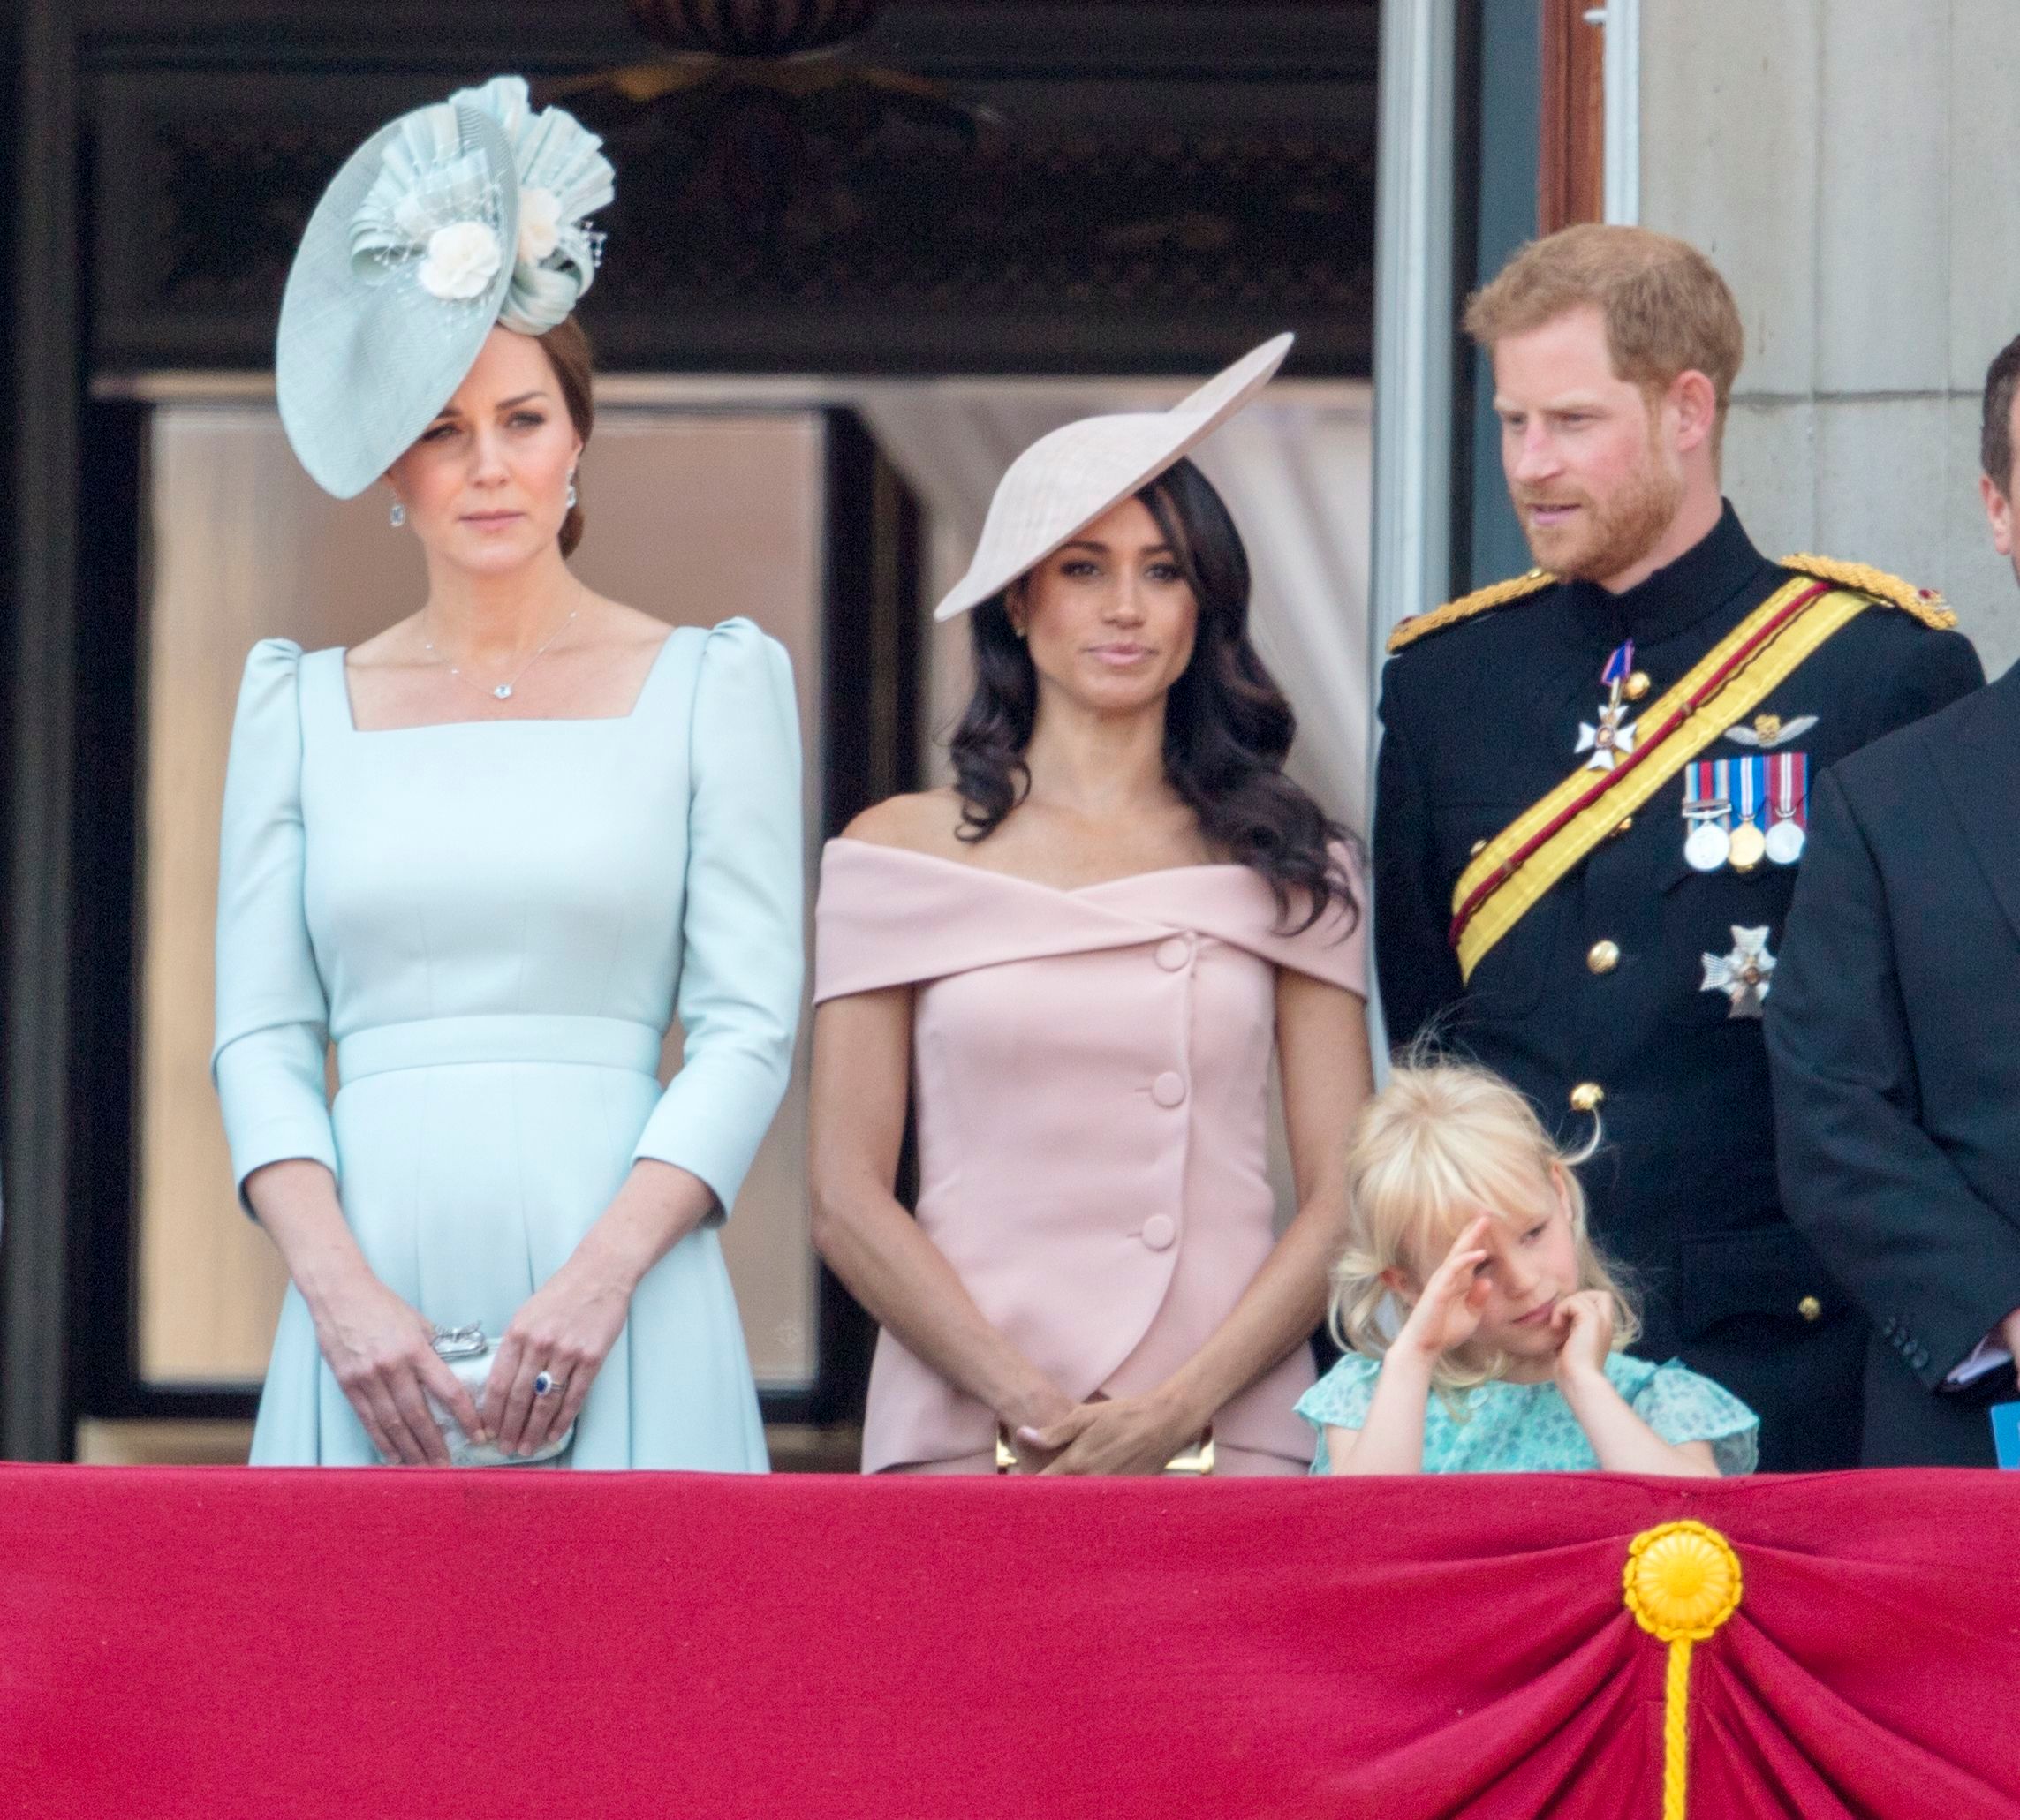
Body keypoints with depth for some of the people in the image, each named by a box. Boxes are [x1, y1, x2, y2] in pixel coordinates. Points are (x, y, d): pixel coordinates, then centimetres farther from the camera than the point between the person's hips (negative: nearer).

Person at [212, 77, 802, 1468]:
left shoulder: (712, 684, 8)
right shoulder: (303, 704, 14)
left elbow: (750, 1026, 1)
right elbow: (263, 1038, 8)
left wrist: (601, 1274, -12)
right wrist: (340, 1290, -8)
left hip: (617, 1331, -2)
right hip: (373, 1320, 2)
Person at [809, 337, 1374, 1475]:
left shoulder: (1287, 862, 9)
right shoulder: (905, 853, 7)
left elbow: (1346, 1199, 5)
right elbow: (848, 1200, 2)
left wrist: (1178, 1412, -8)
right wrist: (1028, 1405, -9)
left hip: (1232, 1438, 1)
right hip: (963, 1435, -1)